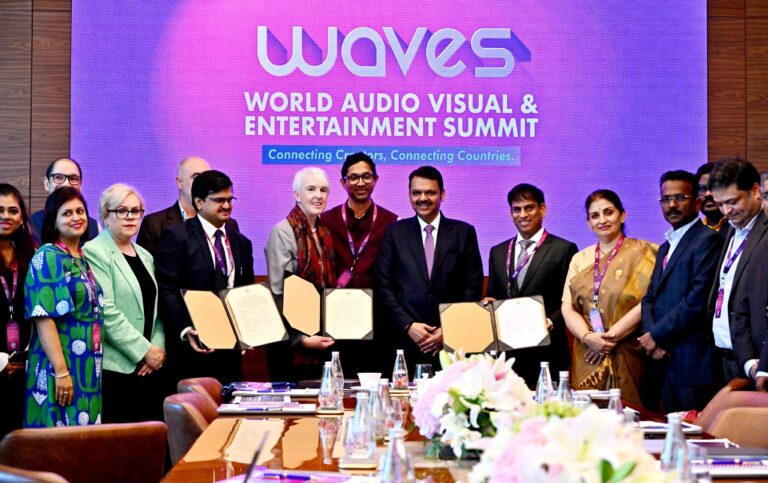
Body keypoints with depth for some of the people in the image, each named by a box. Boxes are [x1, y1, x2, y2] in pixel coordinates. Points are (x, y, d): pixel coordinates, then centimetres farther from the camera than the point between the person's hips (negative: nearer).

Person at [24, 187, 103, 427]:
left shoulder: (84, 259, 15)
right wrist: (61, 371, -21)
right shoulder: (48, 257, -8)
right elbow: (44, 318, -16)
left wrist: (98, 366, 15)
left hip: (88, 369, 8)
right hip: (61, 368, -8)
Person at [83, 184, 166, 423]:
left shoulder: (145, 256, 18)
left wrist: (158, 348, 1)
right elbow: (106, 311, -13)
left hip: (150, 366, 7)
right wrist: (144, 351, -12)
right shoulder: (94, 253, -5)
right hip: (115, 366, -7)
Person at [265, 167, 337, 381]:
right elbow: (278, 294, -13)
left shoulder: (324, 233, 11)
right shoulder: (282, 232, -10)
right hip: (292, 343, -6)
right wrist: (301, 338, -18)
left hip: (321, 340, 6)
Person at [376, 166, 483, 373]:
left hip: (452, 341, 0)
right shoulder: (395, 232, 8)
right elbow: (384, 284, 5)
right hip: (406, 342, 0)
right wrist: (408, 325, -6)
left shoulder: (464, 232, 7)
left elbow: (474, 286, 6)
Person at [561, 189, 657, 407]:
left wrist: (612, 336, -13)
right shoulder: (580, 259, 16)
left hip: (628, 358, -3)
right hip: (588, 360, 3)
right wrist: (587, 336, -11)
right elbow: (568, 307, 7)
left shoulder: (641, 252, 2)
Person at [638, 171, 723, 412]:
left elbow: (697, 299, -15)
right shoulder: (666, 247, 22)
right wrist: (650, 336, -3)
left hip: (690, 364, -7)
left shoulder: (708, 240, -5)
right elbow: (650, 298, 16)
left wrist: (657, 336, -11)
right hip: (659, 359, 8)